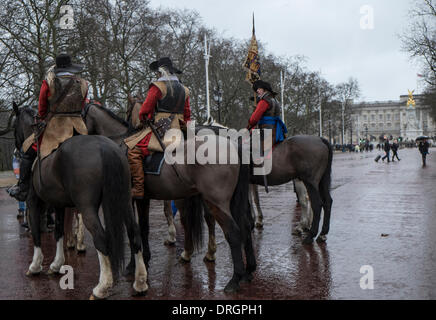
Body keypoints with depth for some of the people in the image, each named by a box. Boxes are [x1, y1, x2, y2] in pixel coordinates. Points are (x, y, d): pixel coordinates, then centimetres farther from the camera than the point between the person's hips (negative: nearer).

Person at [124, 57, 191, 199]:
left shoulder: (157, 86, -4)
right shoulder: (184, 90, 17)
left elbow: (144, 110, -3)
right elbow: (187, 115, 21)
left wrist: (144, 120, 16)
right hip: (178, 129, 8)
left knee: (133, 150, -13)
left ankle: (138, 189, -22)